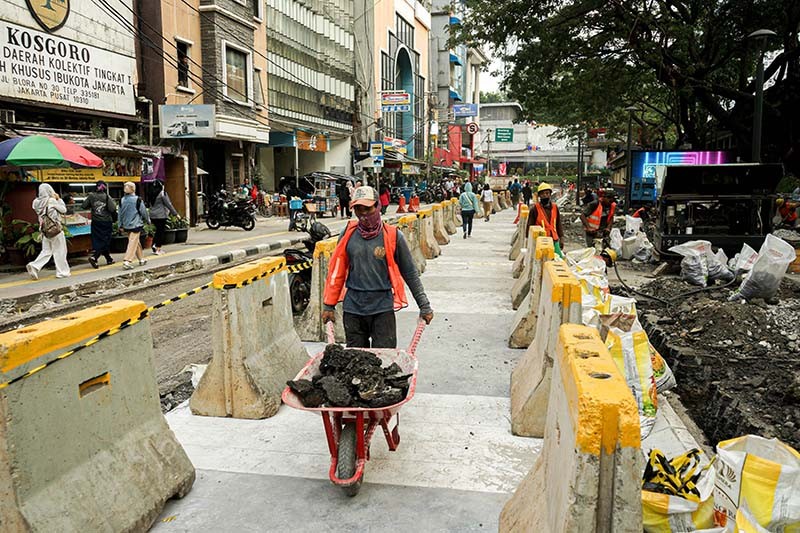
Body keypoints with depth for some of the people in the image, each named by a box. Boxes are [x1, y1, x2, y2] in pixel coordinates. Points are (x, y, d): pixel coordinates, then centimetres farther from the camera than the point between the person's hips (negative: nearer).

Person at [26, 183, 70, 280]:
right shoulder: (52, 201, -13)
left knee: (46, 251, 15)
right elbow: (64, 210, -3)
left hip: (45, 230, 6)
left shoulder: (37, 202, 2)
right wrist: (59, 199, 5)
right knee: (59, 251, 4)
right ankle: (62, 272, 10)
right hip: (55, 229, -6)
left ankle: (34, 266, -3)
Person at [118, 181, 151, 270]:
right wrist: (148, 220, 11)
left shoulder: (122, 200, 3)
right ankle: (127, 261, -14)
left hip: (126, 225, 6)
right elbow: (144, 211, -5)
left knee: (136, 242, 18)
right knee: (133, 243, -5)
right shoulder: (137, 200, -12)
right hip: (136, 224, -6)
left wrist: (121, 225, 15)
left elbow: (120, 213, 8)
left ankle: (141, 259, 28)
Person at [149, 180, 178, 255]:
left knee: (158, 231, 17)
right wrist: (175, 213, -5)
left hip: (153, 215, 7)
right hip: (161, 215, -7)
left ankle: (154, 246, 9)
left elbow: (151, 205, 16)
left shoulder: (153, 194, 10)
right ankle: (158, 249, 1)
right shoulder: (162, 193, -11)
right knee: (161, 231, 0)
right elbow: (168, 204, -11)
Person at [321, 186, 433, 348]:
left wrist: (424, 306, 4)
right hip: (352, 308, 3)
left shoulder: (392, 236, -3)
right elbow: (336, 271, 8)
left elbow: (410, 273, 3)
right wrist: (329, 305, 8)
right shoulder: (348, 234, 4)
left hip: (383, 308, -2)